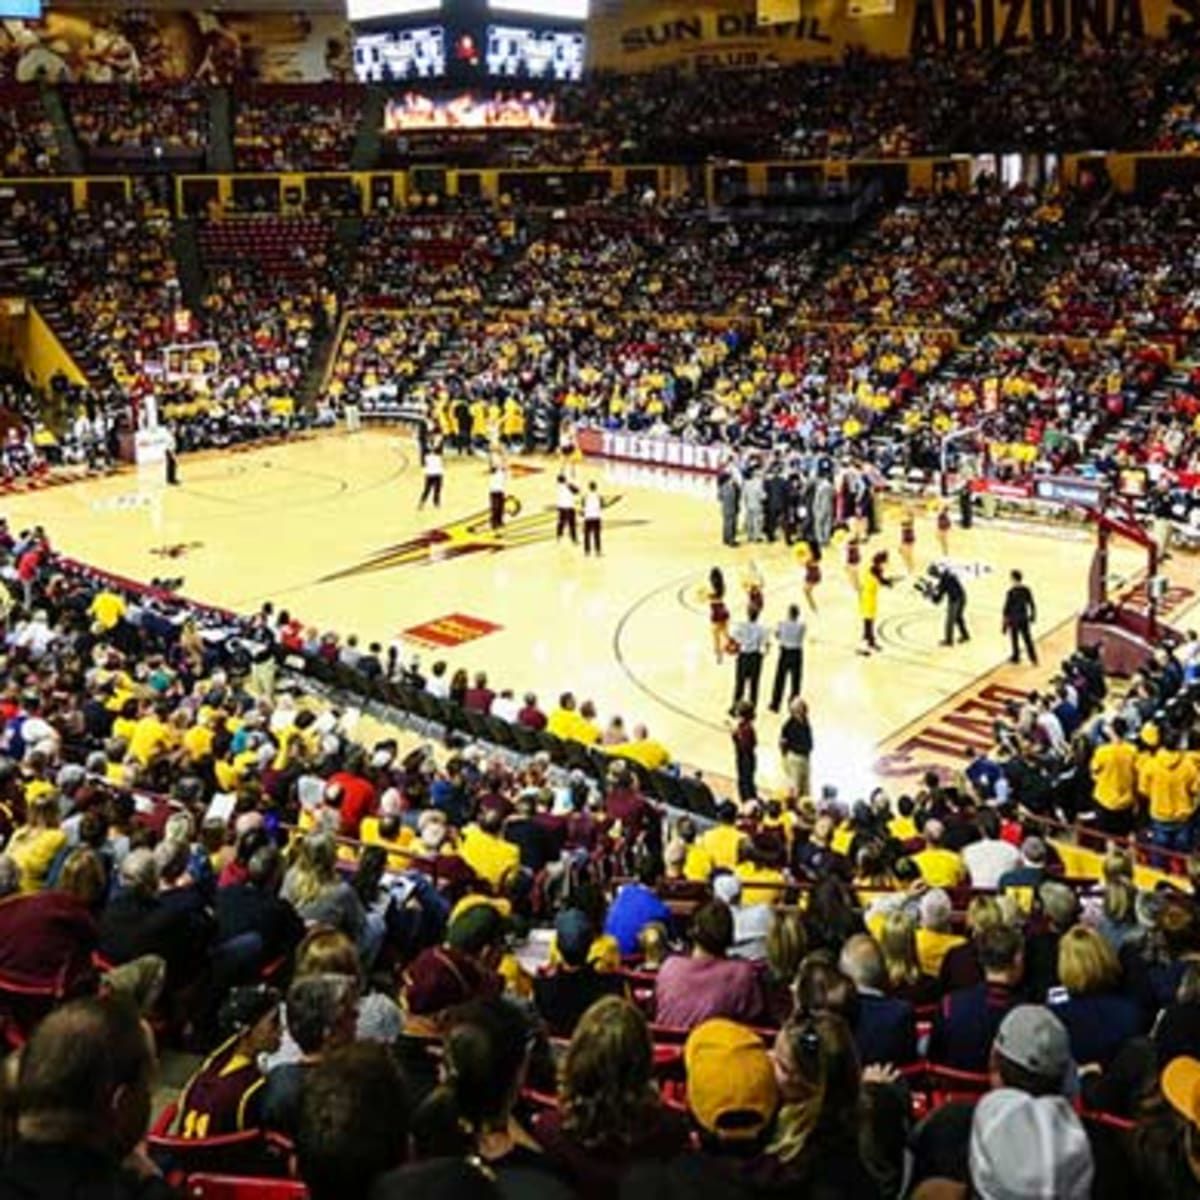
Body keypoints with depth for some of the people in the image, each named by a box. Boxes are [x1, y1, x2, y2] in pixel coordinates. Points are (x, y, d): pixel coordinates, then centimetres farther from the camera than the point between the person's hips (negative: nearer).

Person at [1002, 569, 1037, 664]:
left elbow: (1007, 606, -16)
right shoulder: (1026, 589, -4)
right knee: (1027, 638, 14)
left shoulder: (1011, 592, -20)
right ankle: (1034, 659, 16)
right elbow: (1031, 604, 3)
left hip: (1013, 618, -5)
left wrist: (1005, 619, -7)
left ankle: (1016, 657, 25)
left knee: (1015, 639, 12)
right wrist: (1032, 615, 16)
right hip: (1024, 618, 5)